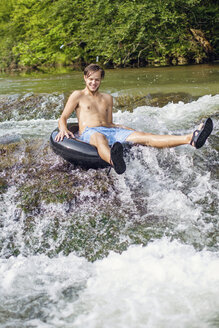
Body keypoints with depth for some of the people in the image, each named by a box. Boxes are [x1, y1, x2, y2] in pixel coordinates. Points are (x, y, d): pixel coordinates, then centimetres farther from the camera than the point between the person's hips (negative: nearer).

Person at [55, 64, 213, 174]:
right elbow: (63, 118, 9)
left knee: (143, 136, -20)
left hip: (110, 131, 5)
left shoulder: (107, 98, 29)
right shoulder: (78, 96, 15)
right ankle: (114, 162, -84)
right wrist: (63, 129, -15)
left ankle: (190, 139, -42)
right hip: (89, 132, -5)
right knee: (100, 138, -44)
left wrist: (130, 130, 17)